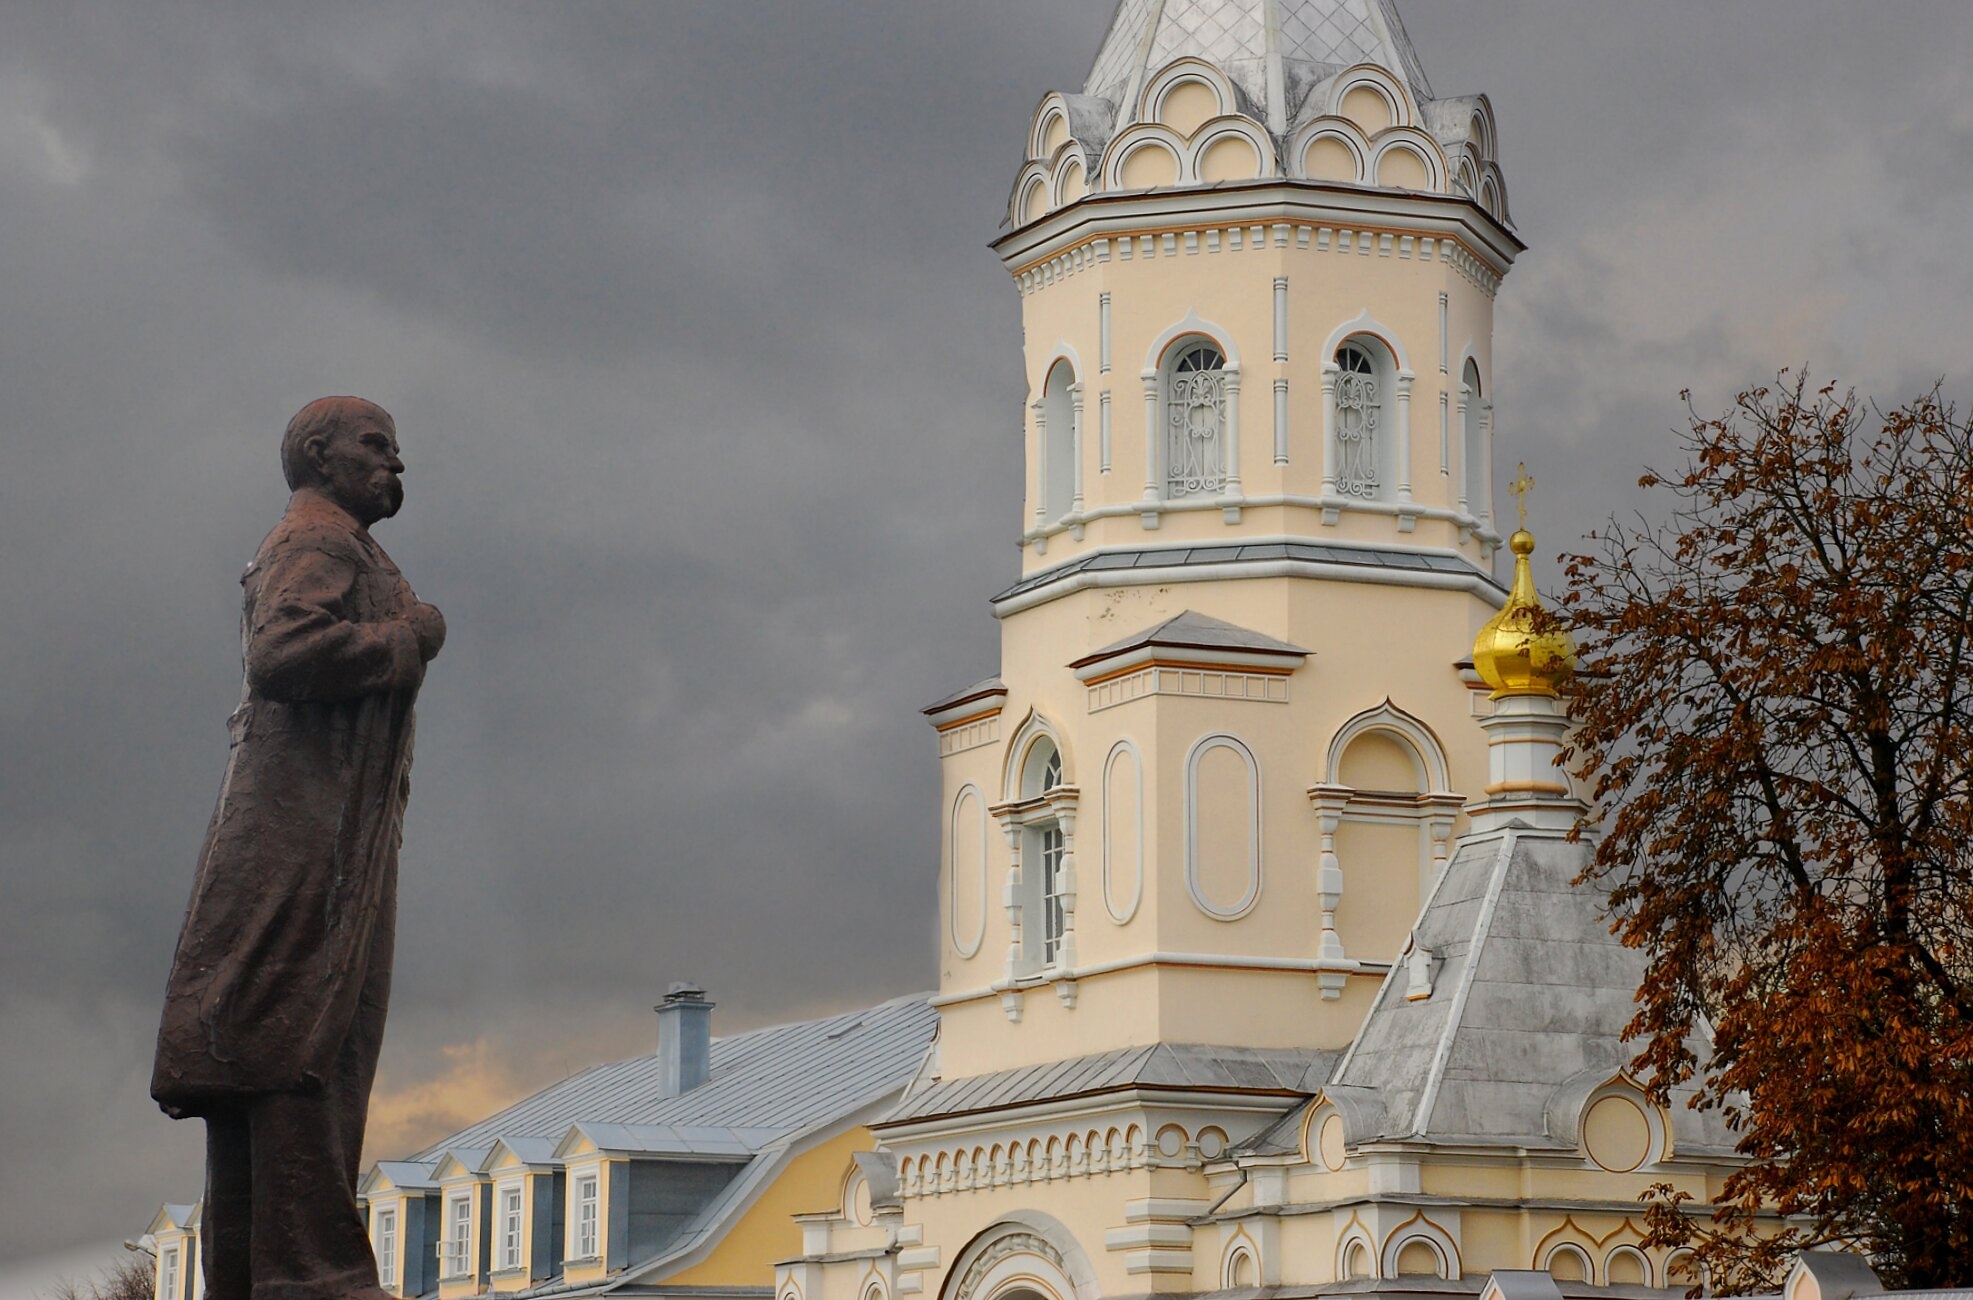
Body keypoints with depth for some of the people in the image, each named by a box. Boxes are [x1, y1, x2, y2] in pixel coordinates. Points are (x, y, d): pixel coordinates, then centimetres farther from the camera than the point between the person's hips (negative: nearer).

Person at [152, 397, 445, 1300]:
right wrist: (406, 641, -12)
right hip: (309, 828, -11)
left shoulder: (336, 551, 27)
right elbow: (285, 653, -22)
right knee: (302, 1052, -15)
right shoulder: (317, 541, -5)